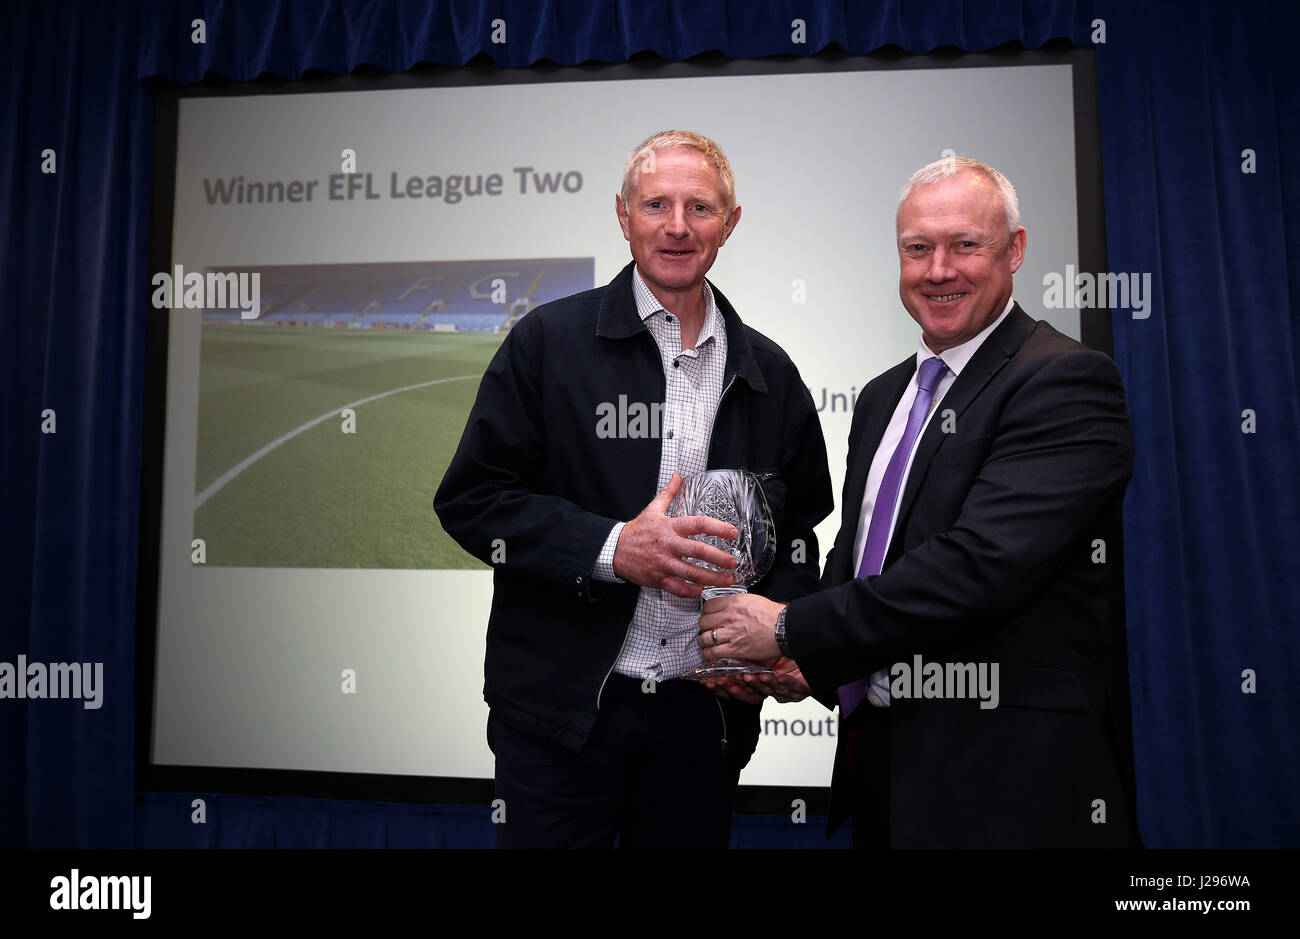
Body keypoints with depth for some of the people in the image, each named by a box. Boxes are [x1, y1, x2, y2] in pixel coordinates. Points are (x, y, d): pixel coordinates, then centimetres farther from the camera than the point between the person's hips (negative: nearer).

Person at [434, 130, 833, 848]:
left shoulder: (769, 373, 6)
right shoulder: (549, 340, -4)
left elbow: (800, 526, 13)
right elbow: (470, 499, -7)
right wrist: (613, 548, -18)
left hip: (705, 709, 3)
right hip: (561, 709, -2)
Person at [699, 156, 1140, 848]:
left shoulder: (1066, 381, -15)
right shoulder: (884, 396, 11)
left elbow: (979, 565, -26)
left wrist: (792, 630, -19)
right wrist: (809, 661, -5)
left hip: (1010, 777, -7)